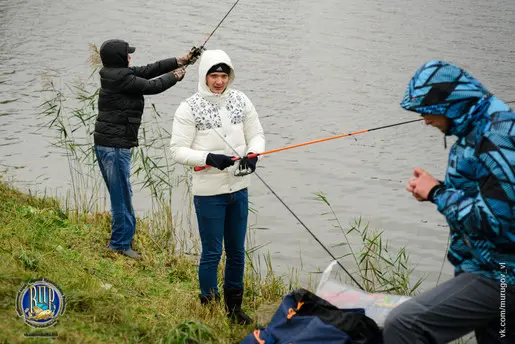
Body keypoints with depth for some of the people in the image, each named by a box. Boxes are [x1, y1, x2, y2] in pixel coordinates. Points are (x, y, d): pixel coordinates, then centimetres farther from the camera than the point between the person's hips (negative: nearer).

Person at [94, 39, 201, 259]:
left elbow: (147, 70, 15)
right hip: (115, 145, -10)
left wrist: (180, 61, 16)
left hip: (104, 144, 10)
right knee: (122, 194, -3)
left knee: (120, 194, 18)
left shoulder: (116, 74, 12)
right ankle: (121, 243, 4)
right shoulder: (121, 78, -17)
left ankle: (120, 241, 28)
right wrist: (175, 76, 9)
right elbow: (152, 86, -9)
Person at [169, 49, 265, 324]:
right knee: (212, 253, 2)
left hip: (239, 188, 5)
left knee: (237, 251, 16)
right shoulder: (189, 108, -11)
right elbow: (178, 150, -12)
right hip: (209, 191, -5)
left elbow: (256, 134, 11)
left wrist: (253, 154, -11)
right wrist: (209, 158, -25)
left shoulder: (240, 101, 3)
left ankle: (234, 307, 31)